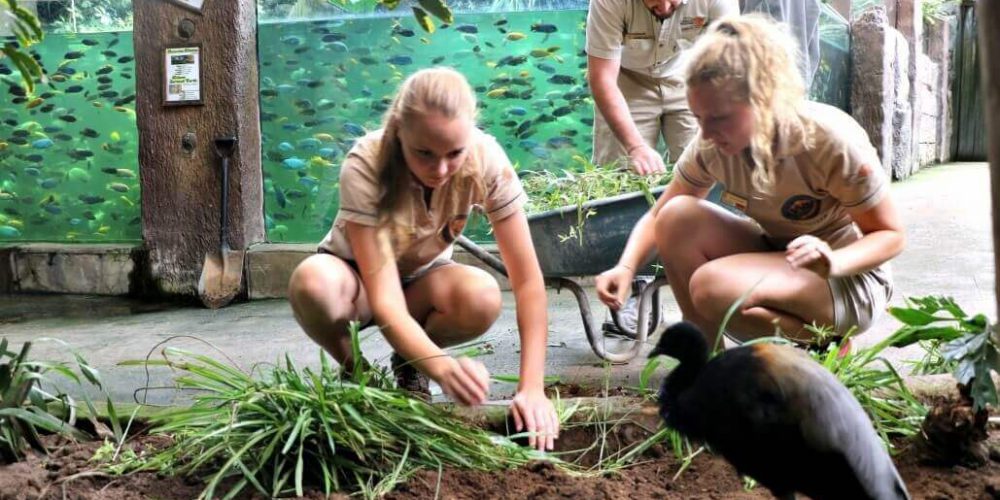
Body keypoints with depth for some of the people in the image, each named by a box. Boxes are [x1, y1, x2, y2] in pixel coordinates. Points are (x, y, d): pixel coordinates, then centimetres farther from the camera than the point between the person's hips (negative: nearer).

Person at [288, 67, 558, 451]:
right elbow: (385, 301, -39)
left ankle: (407, 367, 0)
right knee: (313, 283, -37)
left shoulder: (486, 160, -27)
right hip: (357, 273, -2)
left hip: (422, 276, 2)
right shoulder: (366, 165, -34)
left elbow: (528, 281, -26)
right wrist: (443, 368, -56)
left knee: (483, 298, -32)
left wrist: (531, 387, -36)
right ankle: (355, 373, -4)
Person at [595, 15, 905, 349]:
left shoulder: (832, 142, -28)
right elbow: (659, 216, -4)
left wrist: (834, 263, -39)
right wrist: (626, 267, -25)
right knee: (678, 217, -19)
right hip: (776, 255, 6)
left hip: (849, 280, -6)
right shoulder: (711, 146, -14)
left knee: (713, 285, -31)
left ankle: (822, 347, -5)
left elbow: (890, 235, -18)